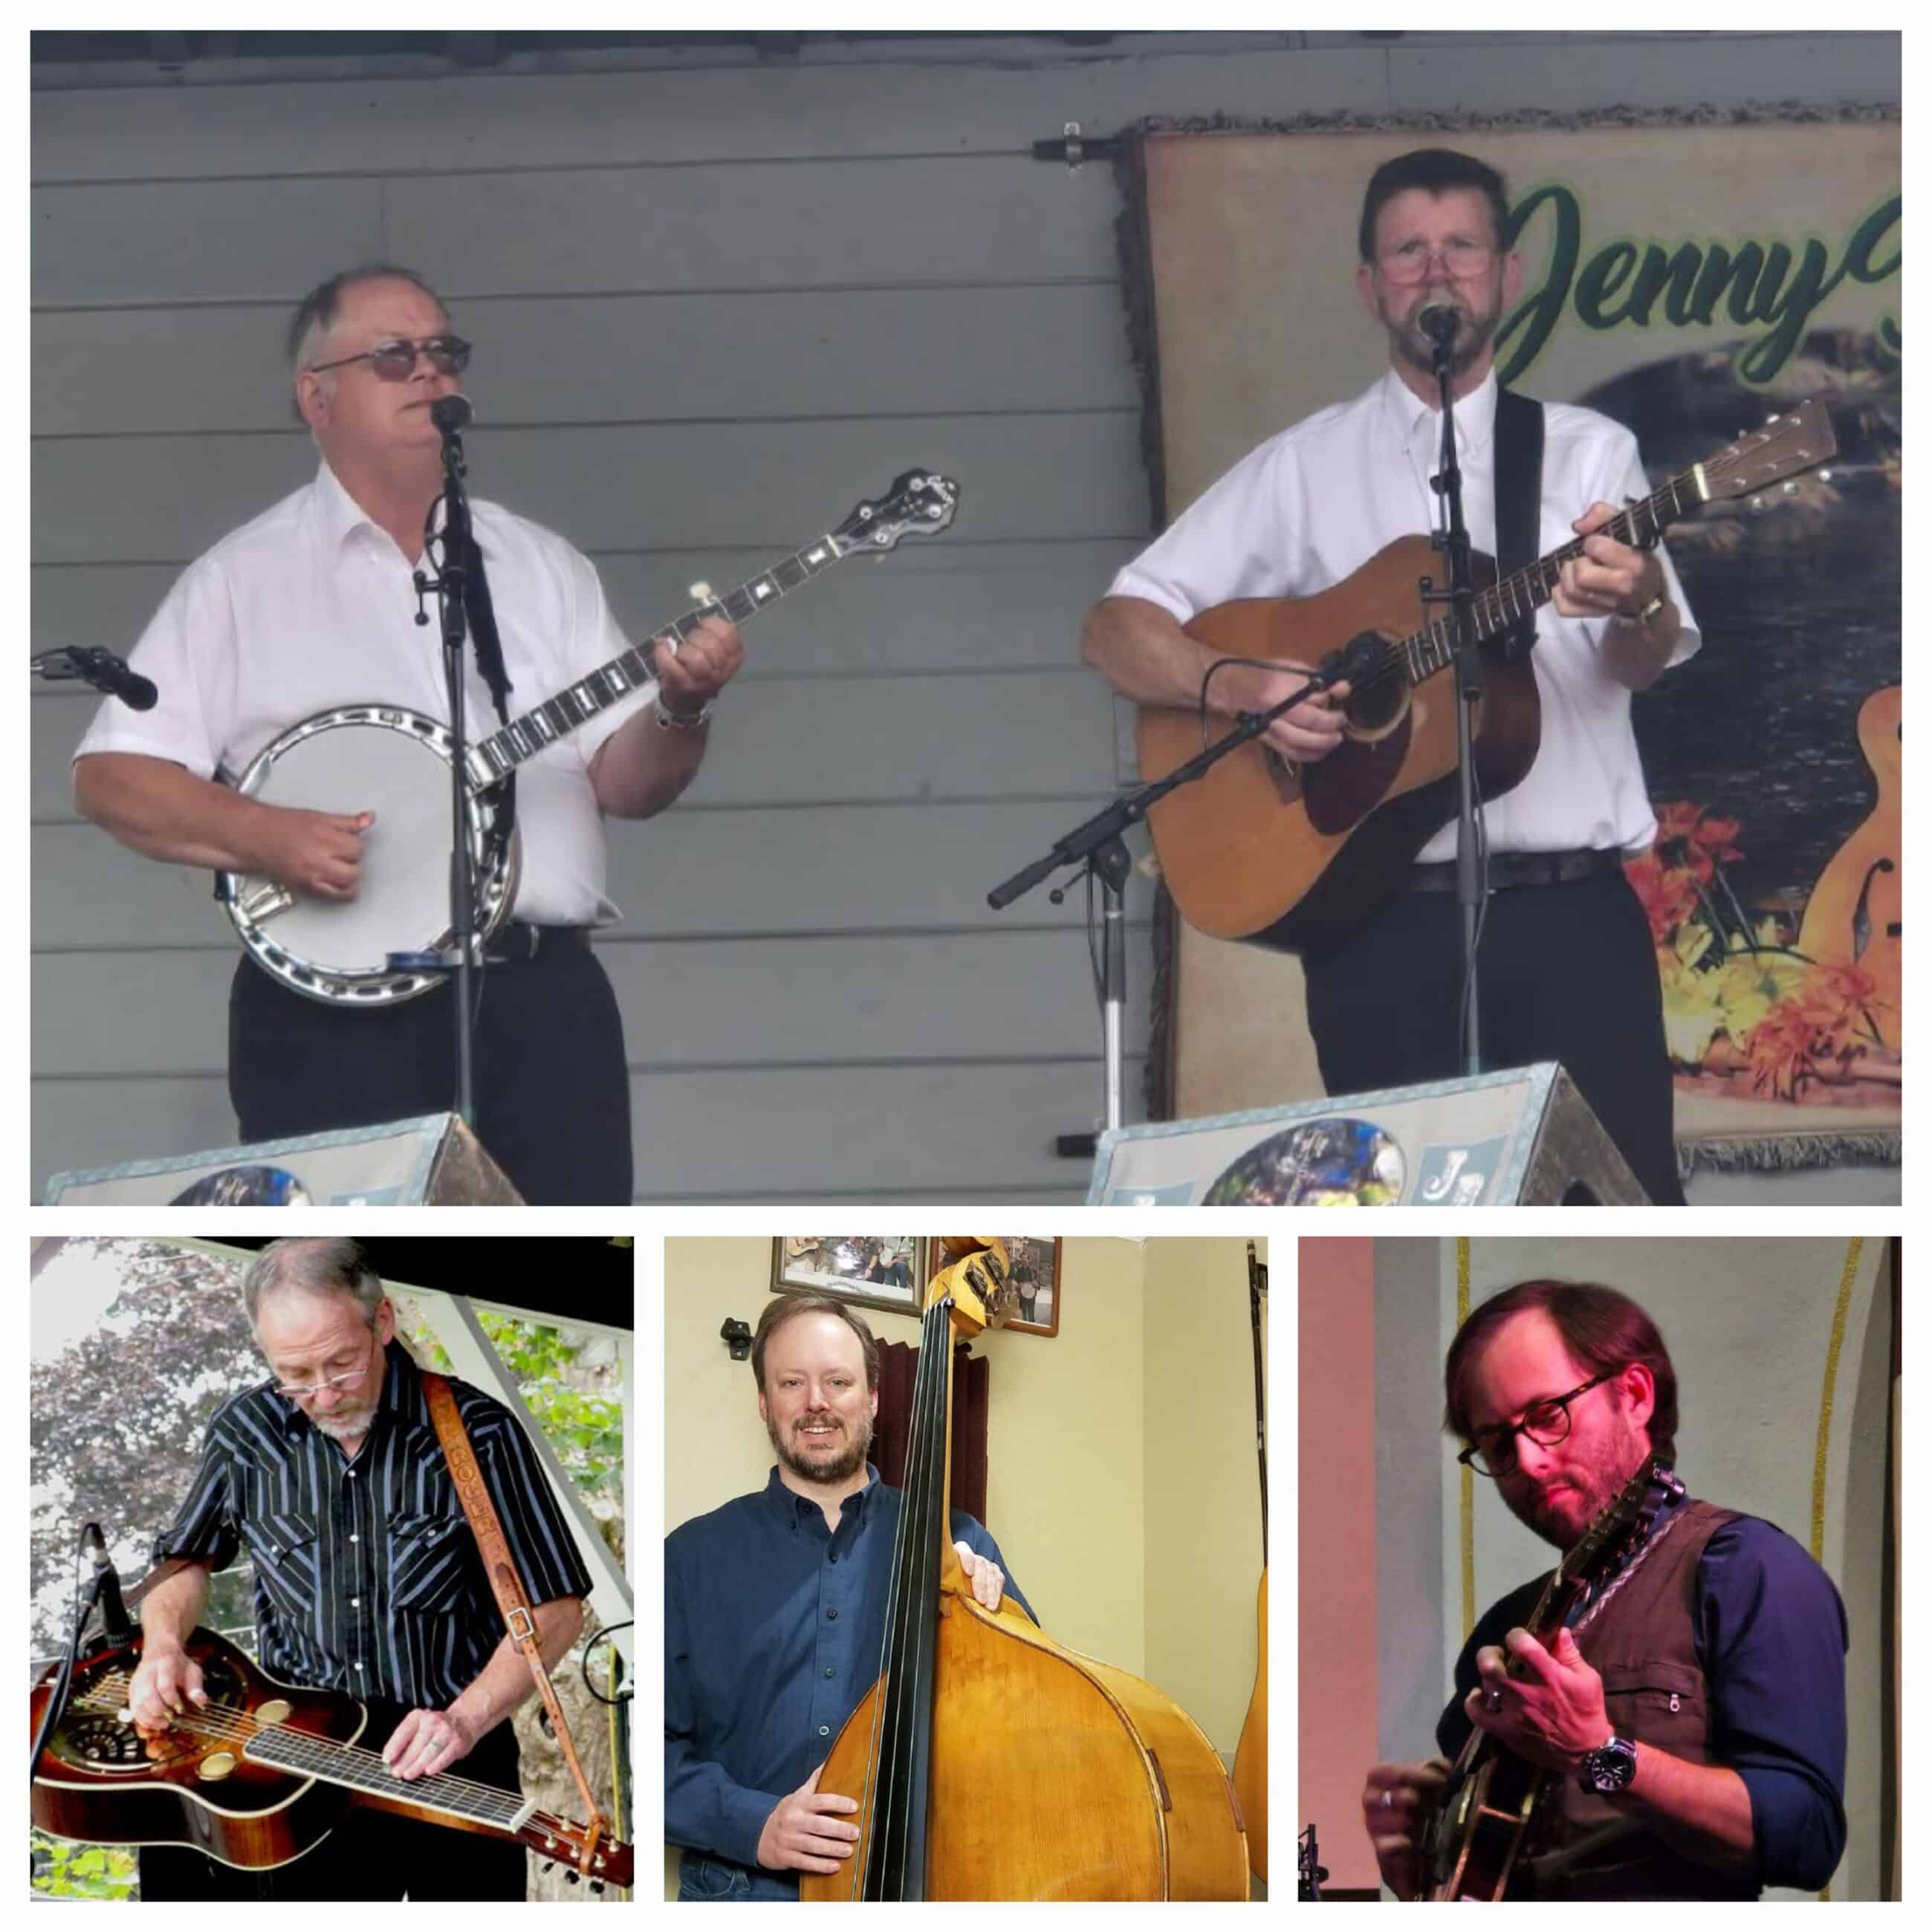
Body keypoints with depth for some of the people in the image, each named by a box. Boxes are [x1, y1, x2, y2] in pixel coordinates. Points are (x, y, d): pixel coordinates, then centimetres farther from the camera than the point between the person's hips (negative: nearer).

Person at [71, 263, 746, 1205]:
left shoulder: (541, 565, 16)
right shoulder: (244, 580, 4)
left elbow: (621, 782, 11)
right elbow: (110, 775, 0)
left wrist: (679, 711, -10)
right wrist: (260, 835, -16)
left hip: (546, 997, 4)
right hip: (338, 1016, -3)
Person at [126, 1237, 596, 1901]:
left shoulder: (478, 1434, -4)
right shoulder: (246, 1434, 6)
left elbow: (555, 1608, -2)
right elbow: (188, 1559, 23)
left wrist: (464, 1720, -16)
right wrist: (163, 1646, 1)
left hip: (448, 1765, -2)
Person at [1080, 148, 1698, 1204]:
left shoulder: (1586, 450, 10)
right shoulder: (1305, 466, 11)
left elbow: (1646, 661, -6)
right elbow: (1116, 628, 8)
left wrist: (1636, 606, -31)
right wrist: (1237, 687, -12)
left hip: (1571, 912, 0)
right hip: (1382, 920, 1)